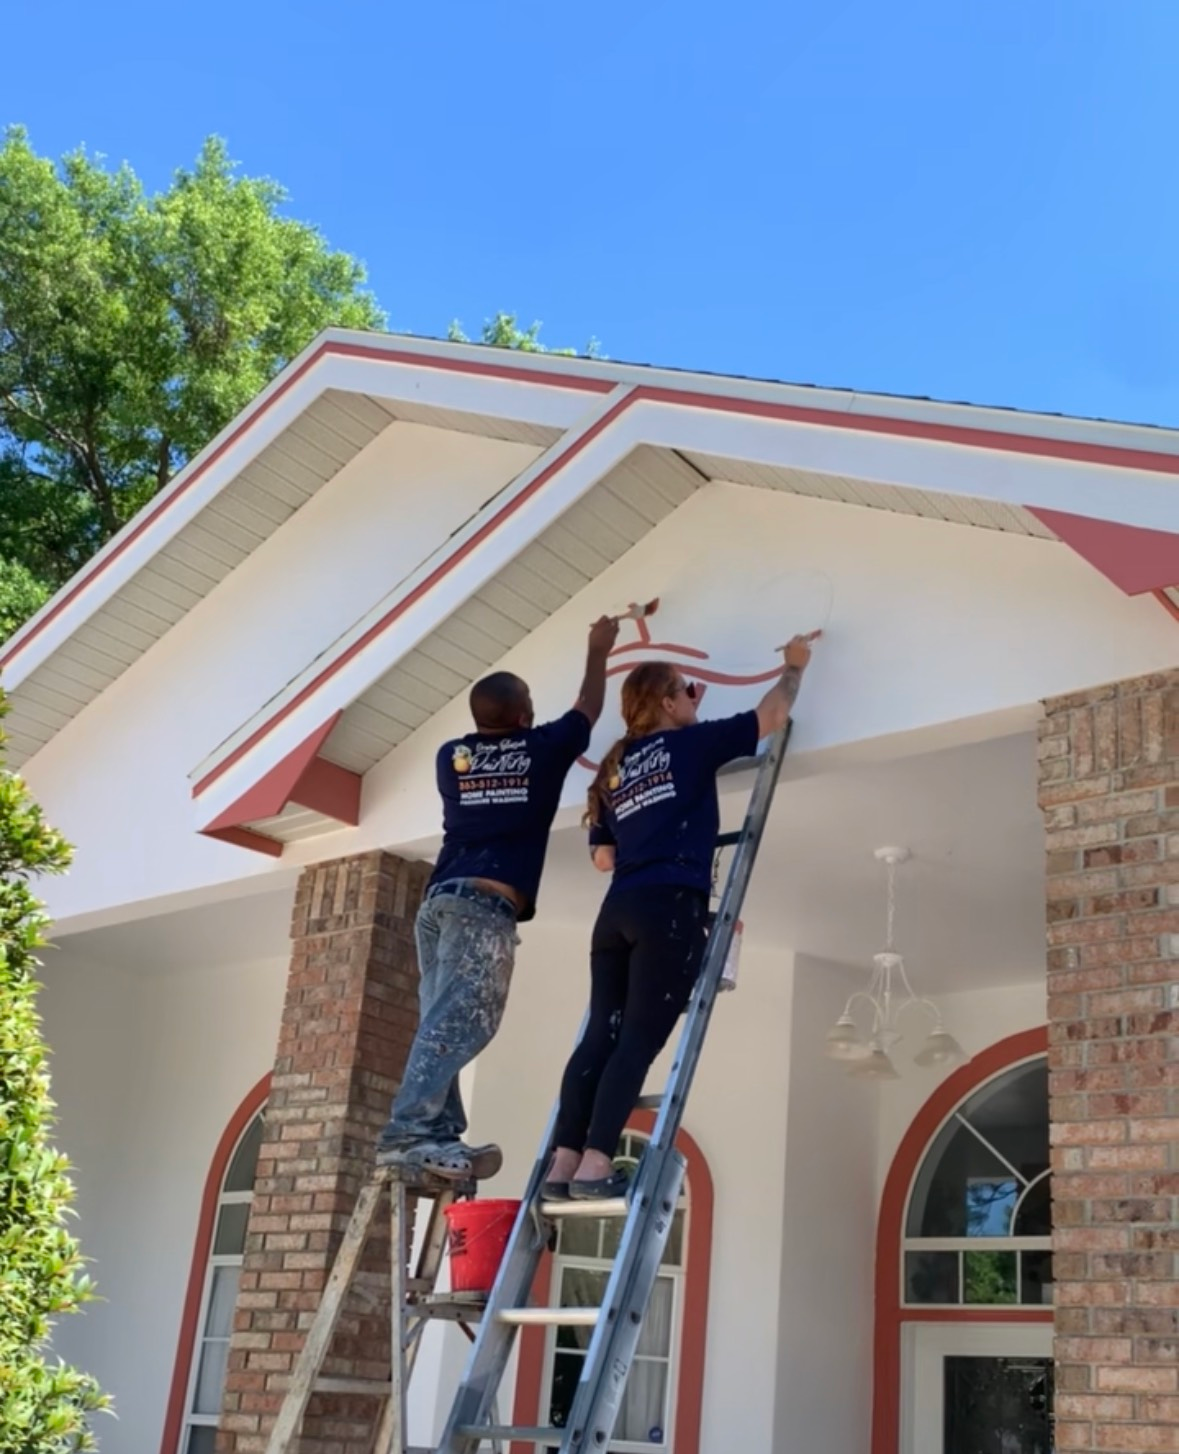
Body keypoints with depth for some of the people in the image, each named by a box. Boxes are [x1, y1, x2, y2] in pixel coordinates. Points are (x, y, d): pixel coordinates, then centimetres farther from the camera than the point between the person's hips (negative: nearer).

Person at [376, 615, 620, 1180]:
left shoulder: (451, 757, 17)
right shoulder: (540, 749, 7)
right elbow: (588, 709, 25)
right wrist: (598, 651, 40)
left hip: (439, 902, 7)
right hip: (484, 907, -7)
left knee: (444, 1024, 3)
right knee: (458, 1025, -15)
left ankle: (441, 1137, -3)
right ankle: (407, 1134, -24)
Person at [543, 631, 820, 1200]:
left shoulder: (614, 767, 22)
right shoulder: (689, 743, 6)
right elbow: (772, 716, 10)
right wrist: (795, 665, 26)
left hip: (618, 910, 6)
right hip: (670, 907, -6)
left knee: (600, 1036, 3)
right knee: (639, 1040, -9)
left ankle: (562, 1165, -3)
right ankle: (594, 1166, -15)